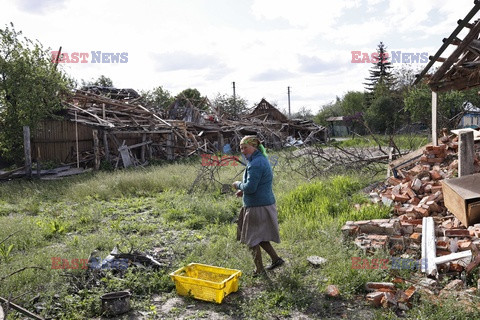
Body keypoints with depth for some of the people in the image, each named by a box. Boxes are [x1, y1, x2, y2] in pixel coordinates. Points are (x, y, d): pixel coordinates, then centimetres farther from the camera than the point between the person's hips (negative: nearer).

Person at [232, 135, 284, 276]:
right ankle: (276, 259, 31)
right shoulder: (262, 159, 11)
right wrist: (244, 190, 10)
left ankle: (260, 271, 20)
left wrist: (238, 184, -7)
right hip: (265, 204, 10)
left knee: (252, 239, 6)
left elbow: (250, 188, -26)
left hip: (257, 207, -10)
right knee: (259, 236, 23)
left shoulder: (256, 164, -21)